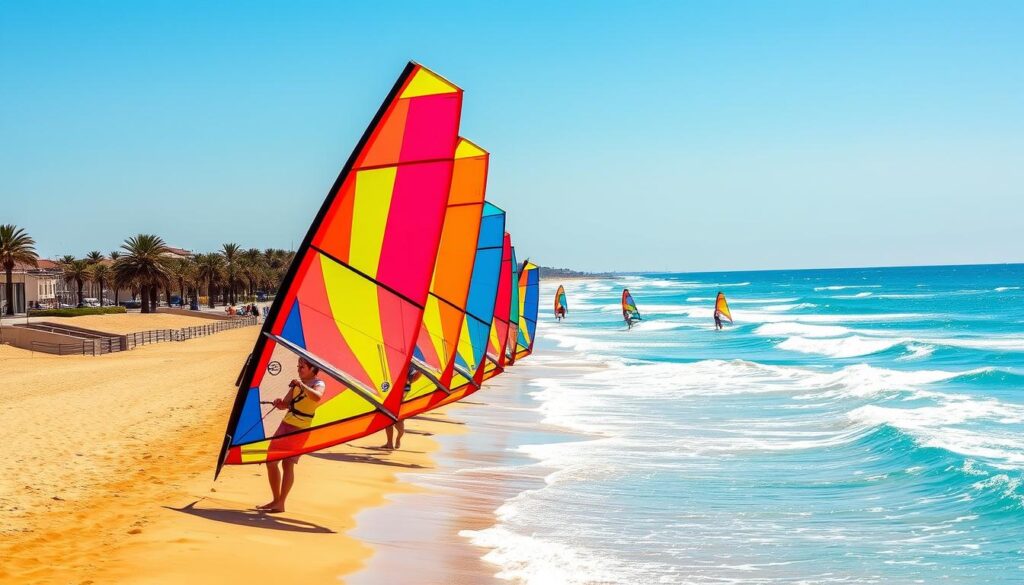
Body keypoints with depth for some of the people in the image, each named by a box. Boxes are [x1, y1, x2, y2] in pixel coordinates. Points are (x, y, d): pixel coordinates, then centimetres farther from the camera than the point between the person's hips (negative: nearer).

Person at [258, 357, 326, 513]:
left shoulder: (318, 384, -6)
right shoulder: (296, 383, 16)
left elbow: (317, 397, -29)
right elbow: (285, 404, 14)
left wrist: (302, 385, -33)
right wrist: (280, 403, -7)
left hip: (301, 429, -7)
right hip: (286, 424, 8)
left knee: (288, 463, -14)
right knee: (271, 461, 5)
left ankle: (281, 504, -8)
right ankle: (276, 500, 17)